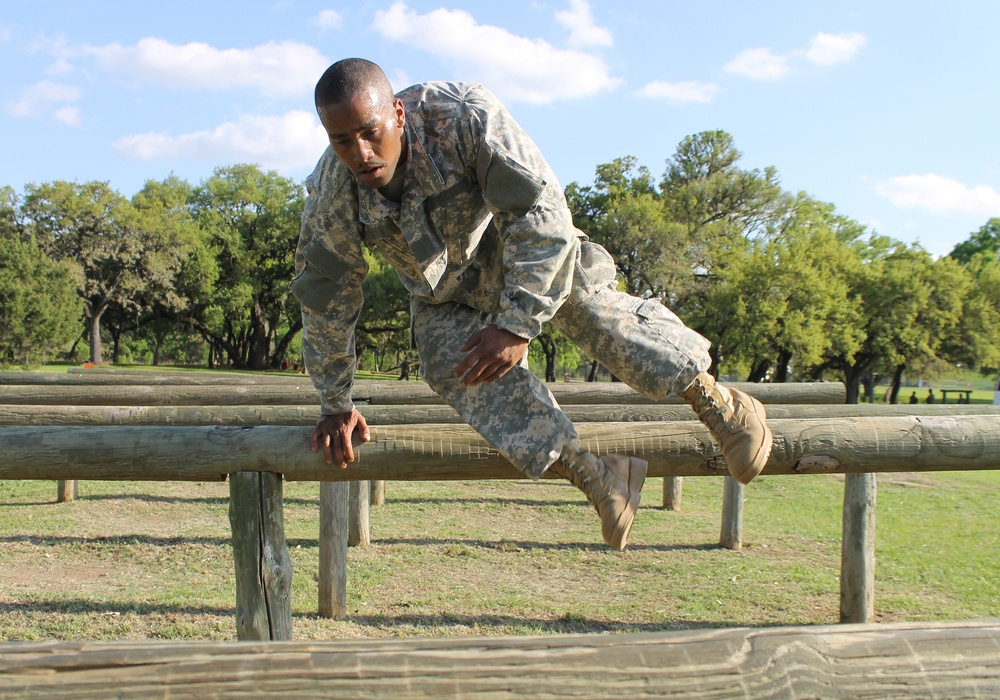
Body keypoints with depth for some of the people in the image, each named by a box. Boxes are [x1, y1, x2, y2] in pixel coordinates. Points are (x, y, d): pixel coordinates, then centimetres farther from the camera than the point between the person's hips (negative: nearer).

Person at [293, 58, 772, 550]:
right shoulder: (330, 195, -22)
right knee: (451, 365, -24)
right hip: (444, 297, 3)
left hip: (510, 246, -2)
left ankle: (715, 400, -16)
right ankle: (594, 477, -23)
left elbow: (541, 213, -34)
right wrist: (336, 406, -2)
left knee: (577, 291, -29)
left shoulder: (465, 116, -34)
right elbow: (326, 300, -9)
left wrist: (516, 325, -40)